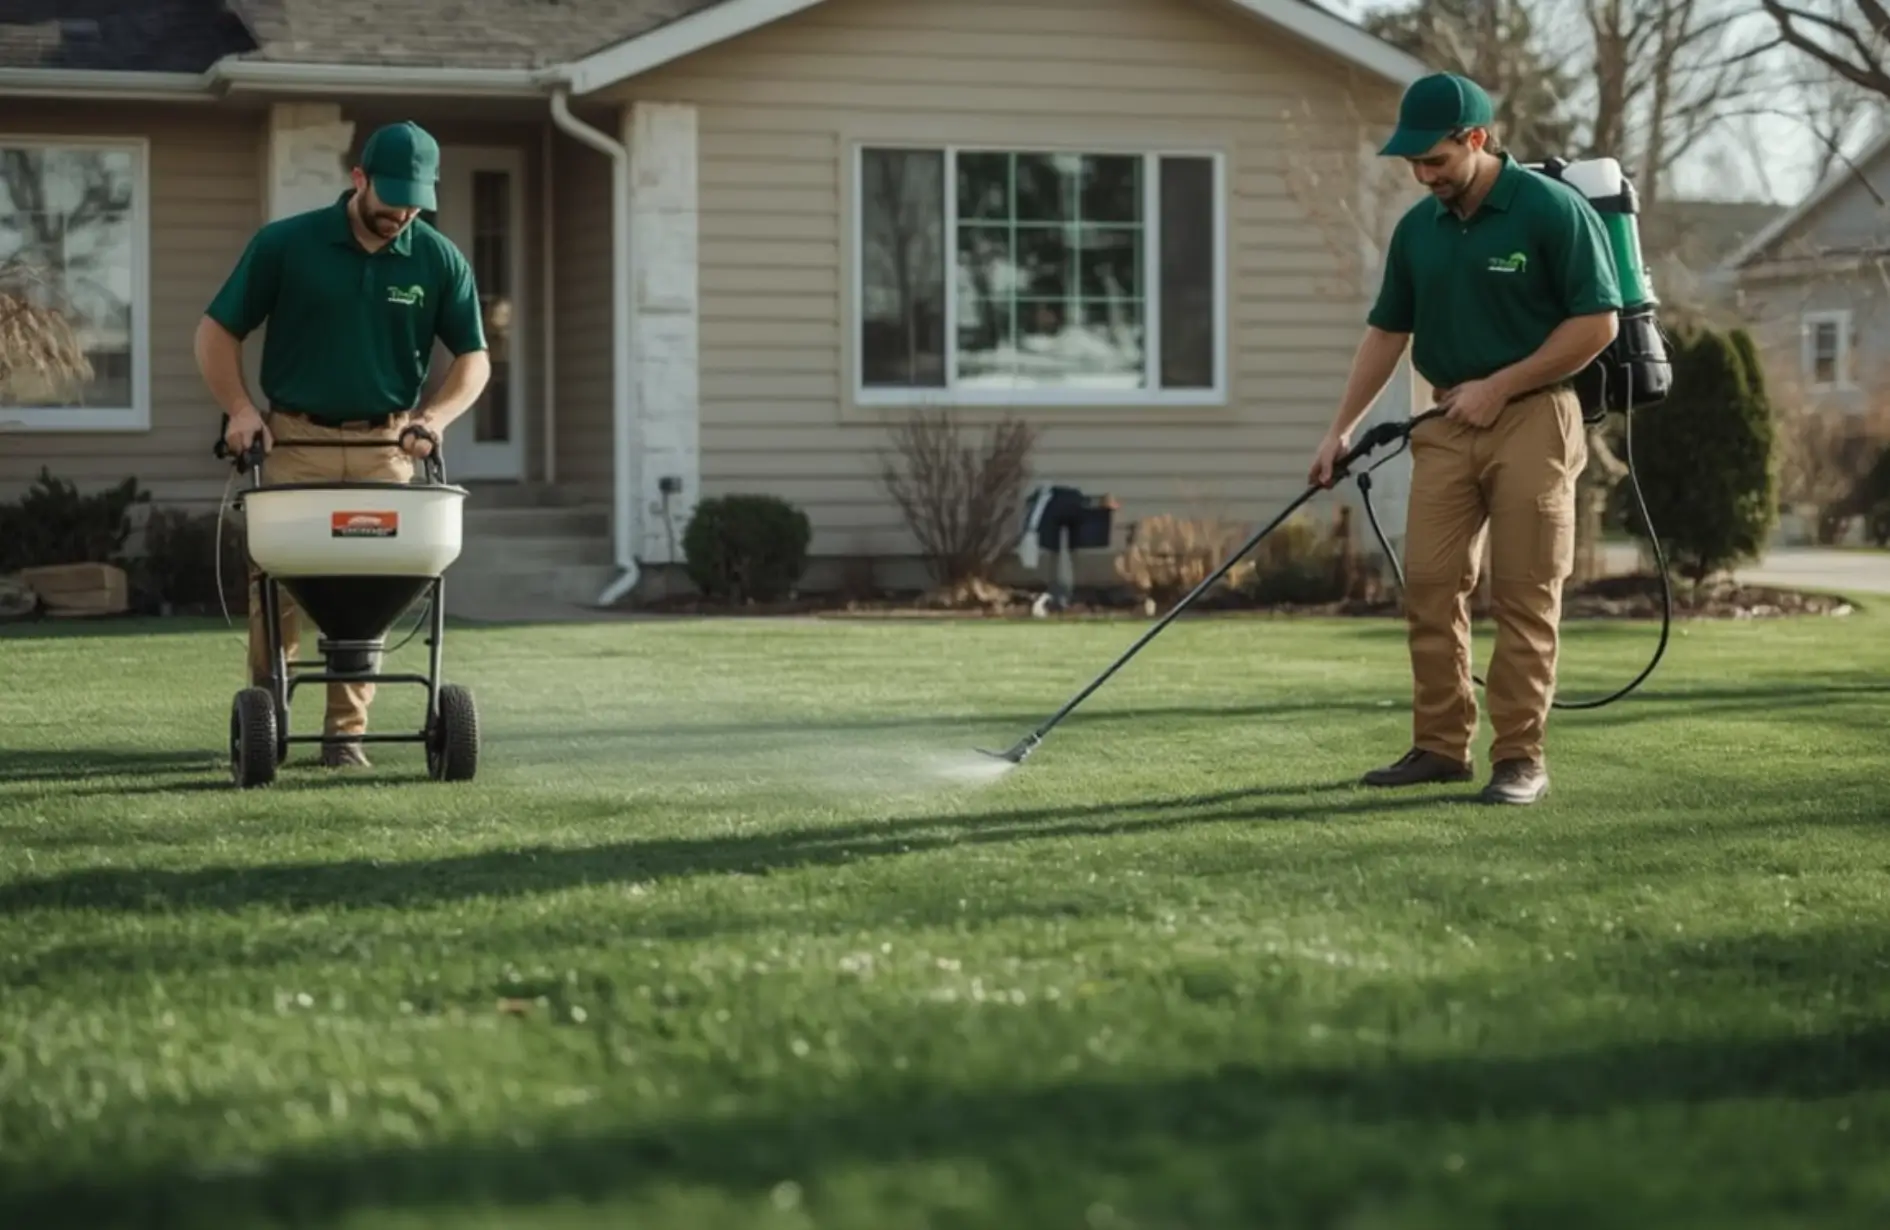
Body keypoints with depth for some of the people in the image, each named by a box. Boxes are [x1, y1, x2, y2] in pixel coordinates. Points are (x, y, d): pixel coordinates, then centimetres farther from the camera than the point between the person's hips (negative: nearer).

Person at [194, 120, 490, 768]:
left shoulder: (440, 261, 1)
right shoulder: (284, 244, -4)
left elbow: (473, 358, 8)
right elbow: (217, 332, 3)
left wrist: (432, 418, -8)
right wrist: (240, 407, -10)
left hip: (386, 447, 1)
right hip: (294, 440, -1)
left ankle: (347, 731, 7)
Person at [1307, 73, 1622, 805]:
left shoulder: (1552, 210, -11)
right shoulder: (1417, 229, 8)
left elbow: (1597, 323, -12)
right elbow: (1386, 332, 16)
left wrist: (1499, 386, -13)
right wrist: (1341, 430, 12)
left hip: (1532, 420, -6)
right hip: (1448, 426, 6)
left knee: (1524, 597, -4)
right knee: (1429, 585, 2)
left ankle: (1521, 756, 1)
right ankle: (1441, 746, 10)